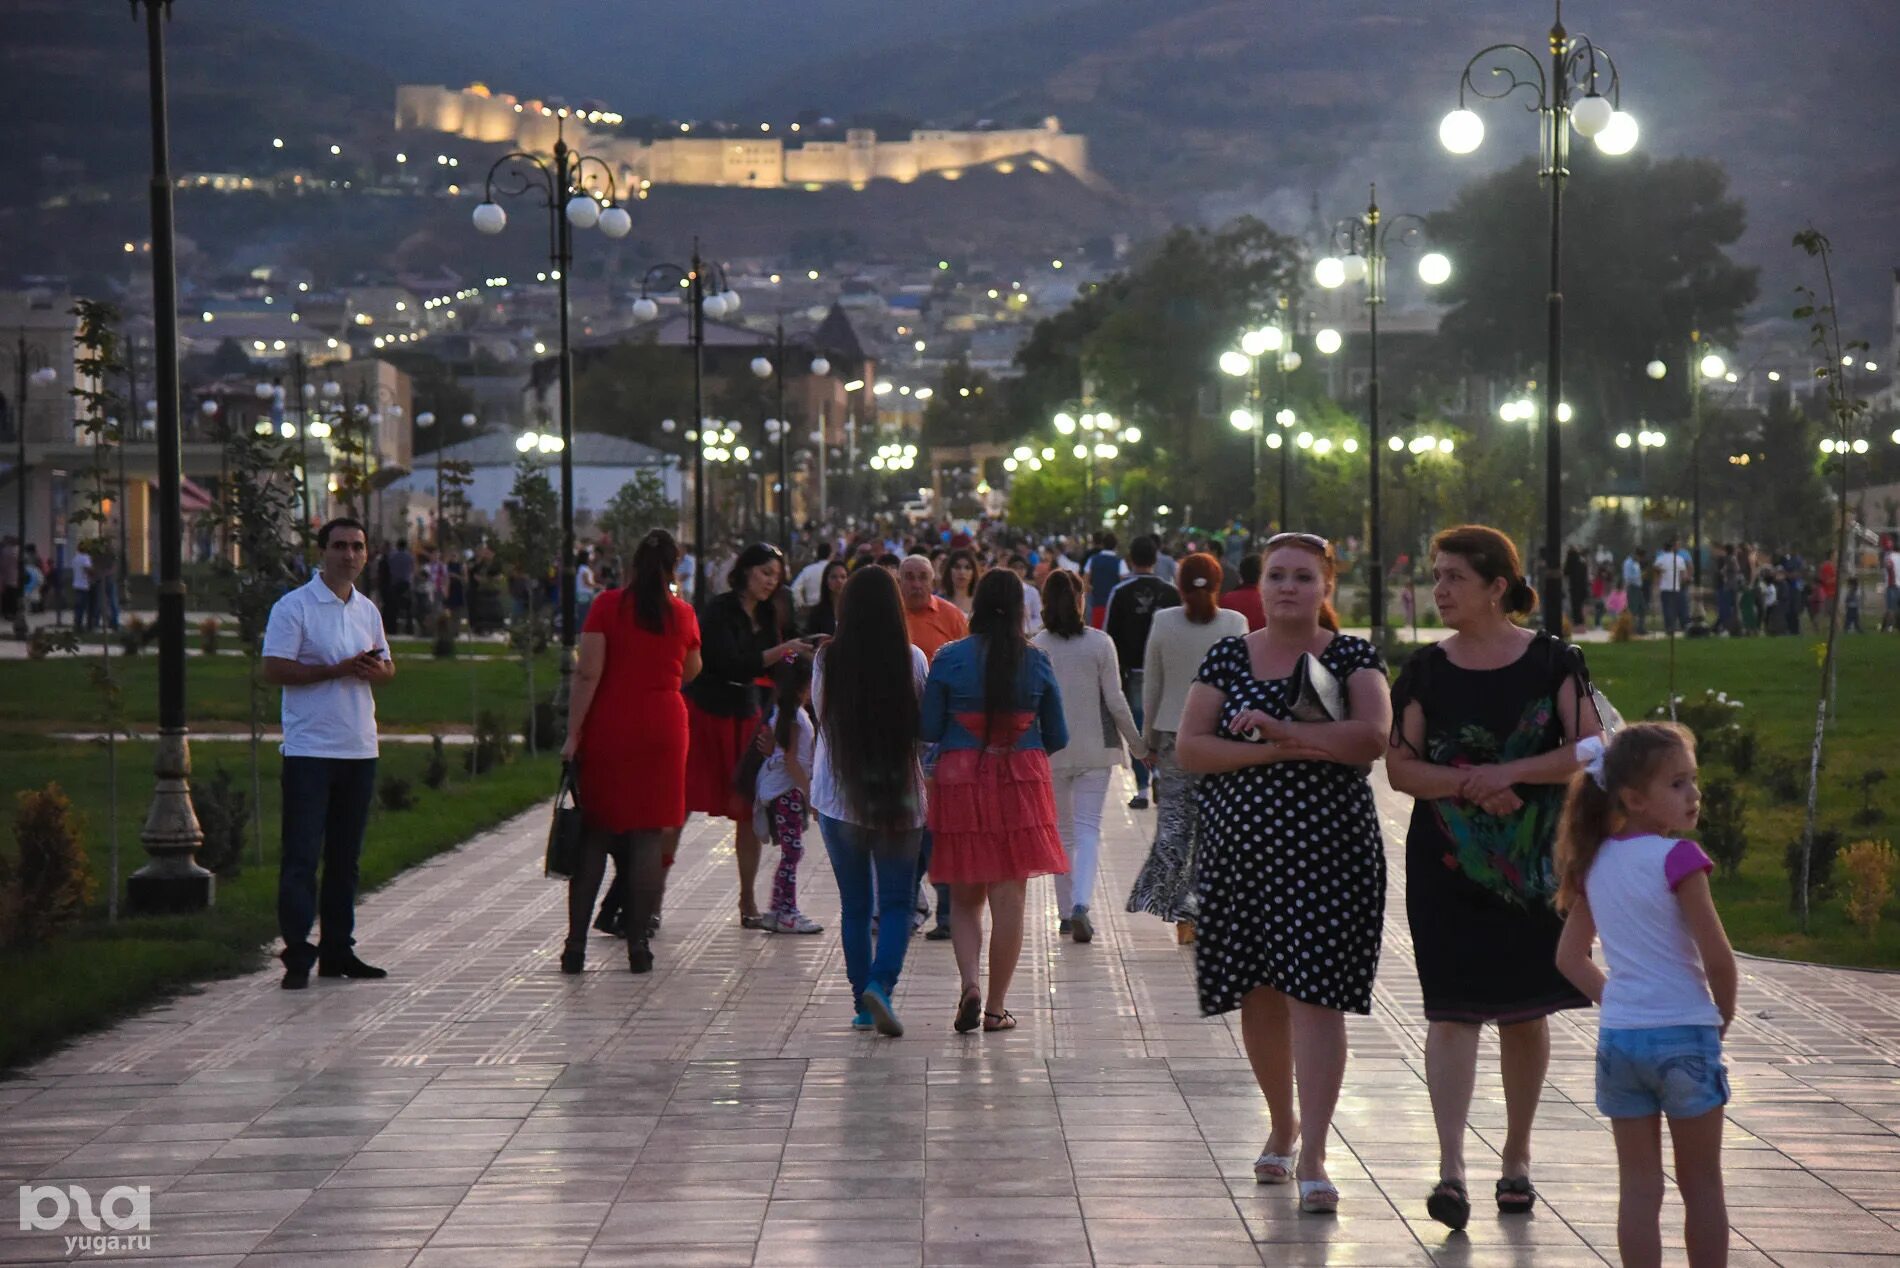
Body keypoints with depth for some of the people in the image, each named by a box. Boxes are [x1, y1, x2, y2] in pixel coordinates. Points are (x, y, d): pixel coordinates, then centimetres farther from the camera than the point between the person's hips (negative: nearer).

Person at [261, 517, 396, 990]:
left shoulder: (367, 610, 14)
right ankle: (297, 955, -7)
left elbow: (387, 666, 21)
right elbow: (275, 670, -13)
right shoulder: (294, 607, -6)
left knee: (346, 857, 10)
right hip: (309, 751, -6)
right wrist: (336, 670, -19)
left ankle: (338, 951, 17)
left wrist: (376, 670, -3)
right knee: (302, 857, -7)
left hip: (360, 750, 6)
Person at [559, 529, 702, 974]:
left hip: (608, 729, -1)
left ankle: (576, 944, 0)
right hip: (663, 729, 1)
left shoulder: (608, 606, -4)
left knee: (594, 836, 4)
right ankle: (638, 943, 1)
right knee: (650, 835, 3)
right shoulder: (683, 614, 3)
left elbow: (587, 674, -10)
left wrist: (573, 734, -7)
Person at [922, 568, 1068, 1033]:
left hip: (960, 781, 0)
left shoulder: (949, 659, -5)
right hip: (1022, 782, 0)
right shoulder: (1036, 662, -2)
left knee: (964, 897, 11)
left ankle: (970, 984, -9)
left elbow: (929, 729, -3)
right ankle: (996, 1006, 7)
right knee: (1009, 898, 5)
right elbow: (1057, 737, 5)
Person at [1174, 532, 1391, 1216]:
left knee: (1315, 995, -9)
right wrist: (1273, 752, -14)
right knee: (1258, 997, 10)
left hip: (1330, 851, -3)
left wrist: (1281, 728, -19)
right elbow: (1188, 748, -2)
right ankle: (1282, 1124, 32)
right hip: (1240, 848, 3)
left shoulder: (1352, 657, 1)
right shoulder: (1228, 657, 8)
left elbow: (1372, 737, -15)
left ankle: (1313, 1156, -9)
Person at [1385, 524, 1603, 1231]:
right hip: (1447, 861, 0)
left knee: (1523, 1012, 9)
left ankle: (1517, 1155, 24)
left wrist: (1509, 773, -19)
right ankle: (1451, 1168, -12)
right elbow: (1399, 767, 0)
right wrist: (1467, 785, -16)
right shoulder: (1426, 670, 3)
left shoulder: (1552, 663, -1)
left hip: (1535, 861, 0)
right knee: (1452, 1010, -8)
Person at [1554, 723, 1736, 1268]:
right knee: (1701, 1184, 8)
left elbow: (1570, 957, 13)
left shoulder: (1597, 861, 7)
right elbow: (1716, 954, -16)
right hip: (1684, 1037, -5)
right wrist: (1724, 1014, 0)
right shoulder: (1677, 857, -13)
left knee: (1638, 1186, 8)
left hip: (1618, 1036, 5)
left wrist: (1616, 1002, 13)